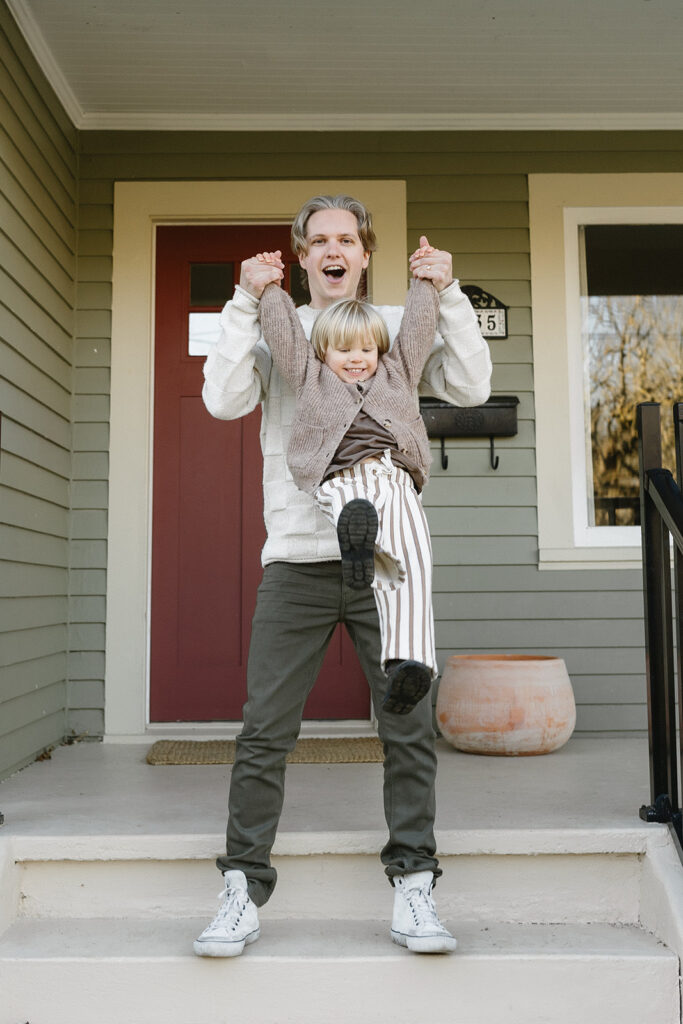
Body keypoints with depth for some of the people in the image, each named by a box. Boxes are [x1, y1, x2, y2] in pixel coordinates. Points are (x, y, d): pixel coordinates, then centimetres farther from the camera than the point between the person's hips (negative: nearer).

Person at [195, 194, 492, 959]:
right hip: (296, 559, 0)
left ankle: (412, 886, 14)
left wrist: (447, 293, -3)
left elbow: (471, 387, 2)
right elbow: (224, 400, -4)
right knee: (264, 731, -1)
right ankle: (243, 888, 10)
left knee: (409, 728, 2)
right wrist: (245, 302, -7)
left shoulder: (399, 328, 13)